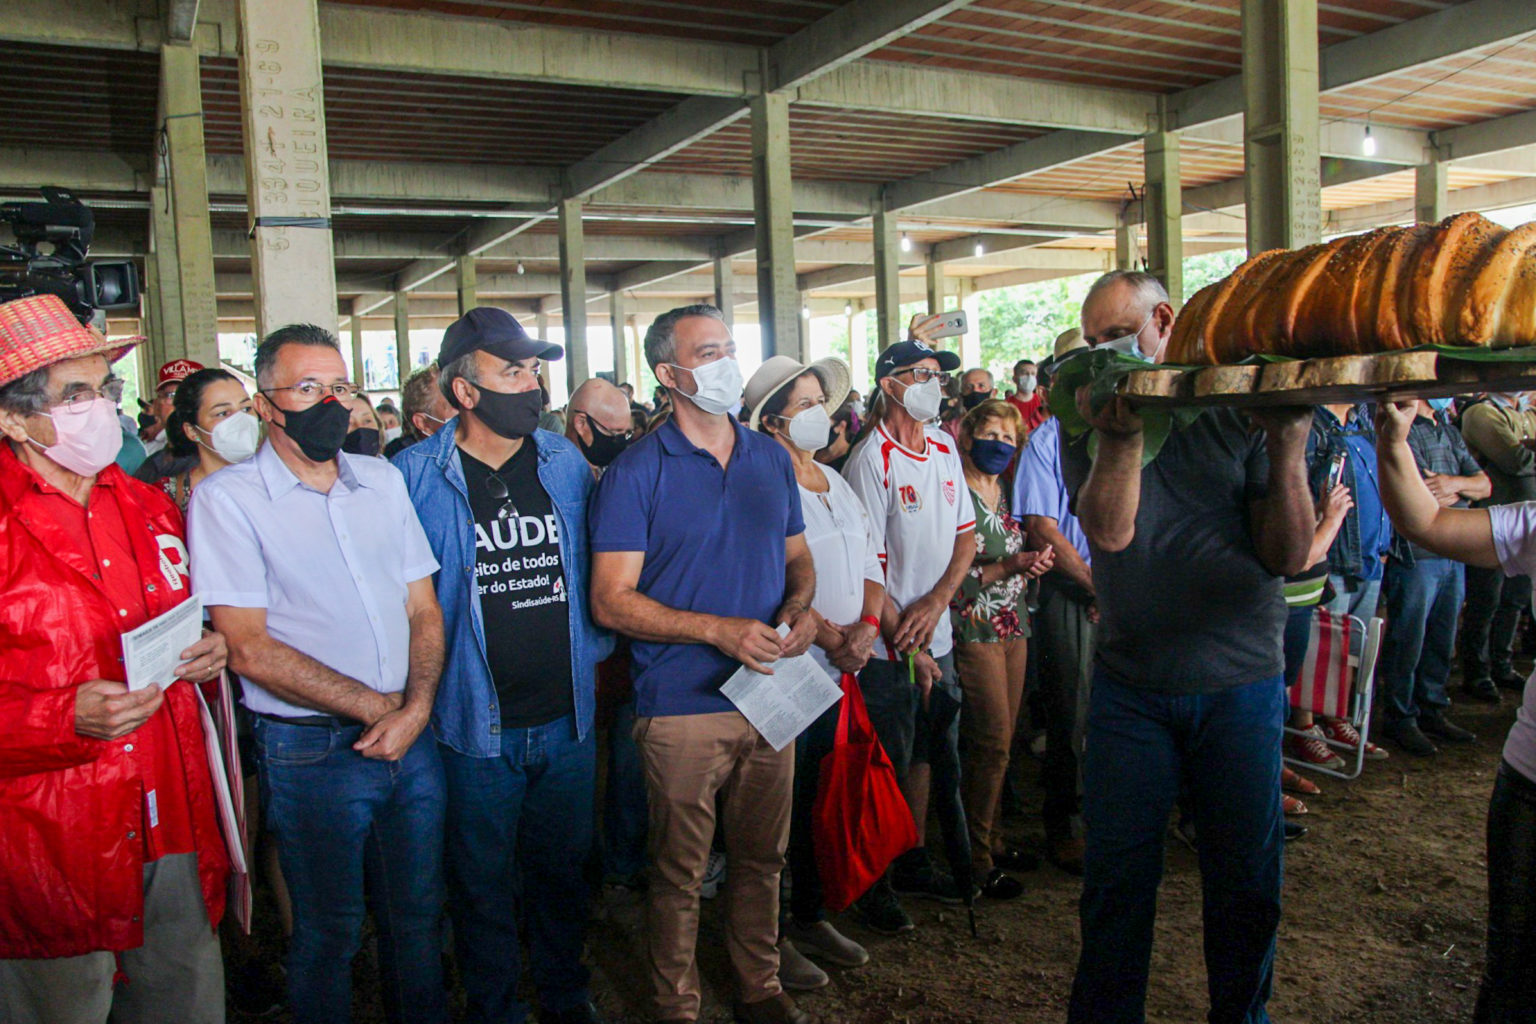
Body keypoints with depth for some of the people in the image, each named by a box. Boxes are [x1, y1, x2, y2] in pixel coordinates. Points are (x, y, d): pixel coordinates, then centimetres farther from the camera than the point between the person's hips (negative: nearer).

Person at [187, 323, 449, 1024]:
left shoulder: (382, 480, 8)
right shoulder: (225, 499, -8)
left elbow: (424, 608, 7)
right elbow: (249, 650, -13)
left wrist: (414, 708, -9)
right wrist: (373, 707, -12)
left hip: (409, 737, 5)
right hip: (309, 750, -4)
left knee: (417, 914, 18)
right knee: (329, 932, 12)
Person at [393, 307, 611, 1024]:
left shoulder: (566, 463, 3)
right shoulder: (416, 475, -8)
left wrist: (589, 658, 6)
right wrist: (424, 690, -5)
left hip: (566, 715, 3)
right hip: (477, 722, -3)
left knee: (562, 866, 19)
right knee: (483, 881, 12)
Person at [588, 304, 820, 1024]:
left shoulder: (771, 457, 7)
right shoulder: (636, 472, -9)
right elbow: (611, 601, -12)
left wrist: (799, 604, -6)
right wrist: (719, 629, -21)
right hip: (683, 707, -5)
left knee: (762, 858, 19)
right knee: (680, 874, 9)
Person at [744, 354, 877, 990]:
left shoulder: (837, 484, 15)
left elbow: (870, 566, 13)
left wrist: (867, 628, -4)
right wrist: (831, 639, -16)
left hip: (842, 672, 8)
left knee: (821, 797, 16)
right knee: (782, 802, 2)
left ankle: (809, 916, 31)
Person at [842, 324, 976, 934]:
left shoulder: (945, 450, 7)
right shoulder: (871, 460, -15)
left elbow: (966, 537, 10)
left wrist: (937, 600, -8)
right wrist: (908, 648, -16)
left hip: (936, 638, 7)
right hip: (889, 650, -7)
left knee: (927, 755, 18)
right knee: (887, 769, 4)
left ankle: (912, 864, 35)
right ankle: (873, 884, 21)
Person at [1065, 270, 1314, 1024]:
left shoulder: (1238, 415, -1)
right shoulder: (1089, 427, 2)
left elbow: (1287, 557, -5)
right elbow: (1109, 531, -15)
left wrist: (1288, 451, -17)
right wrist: (1121, 434, -24)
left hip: (1241, 685, 0)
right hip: (1129, 686, 0)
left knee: (1246, 882, 13)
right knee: (1115, 880, 9)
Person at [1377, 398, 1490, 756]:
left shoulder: (1449, 431, 17)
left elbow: (1485, 485, 12)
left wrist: (1454, 482, -10)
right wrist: (1461, 492, 1)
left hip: (1453, 553, 8)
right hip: (1415, 553, -8)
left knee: (1441, 640, 15)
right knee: (1407, 641, 0)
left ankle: (1432, 711, 27)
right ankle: (1399, 719, 12)